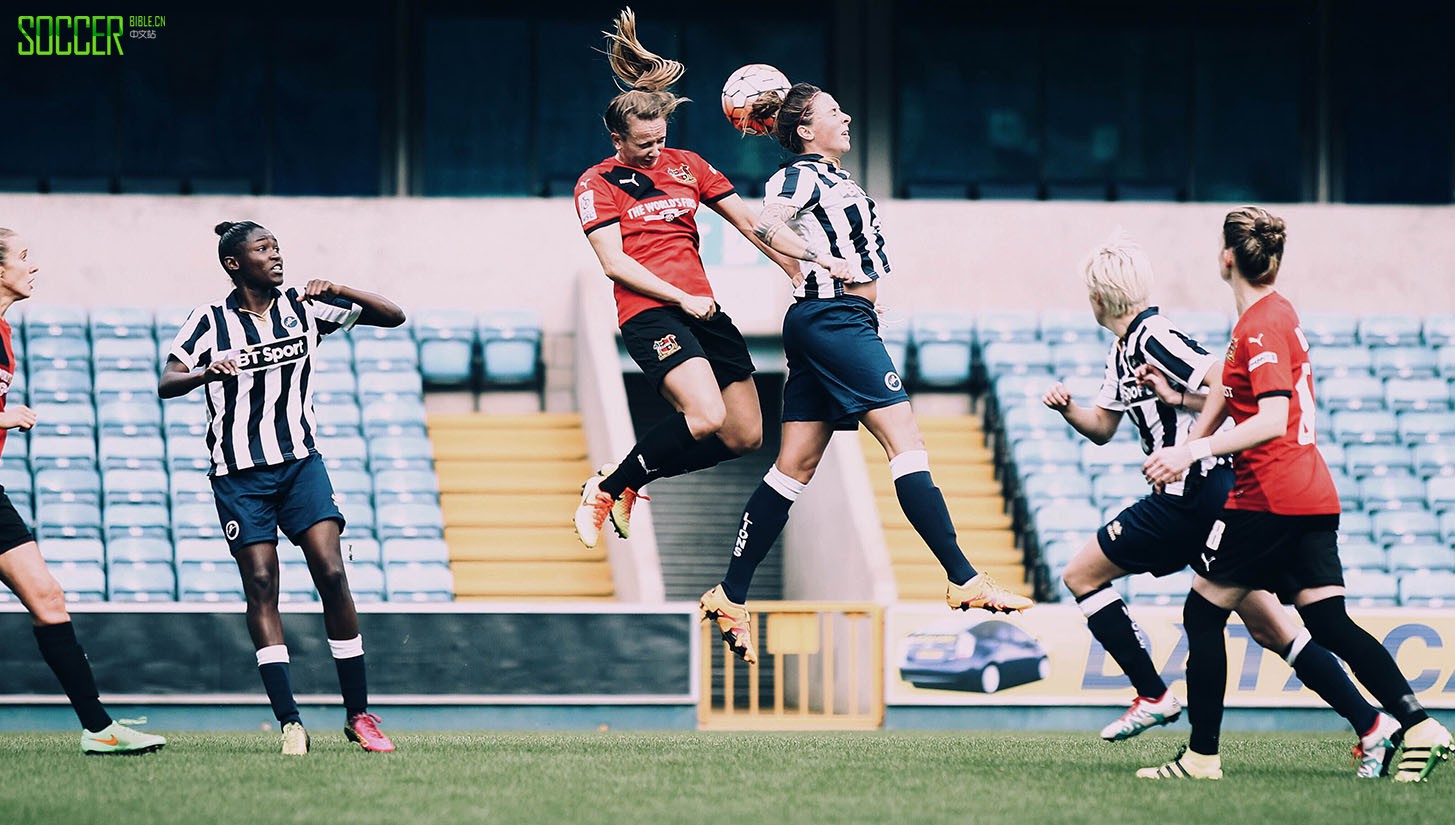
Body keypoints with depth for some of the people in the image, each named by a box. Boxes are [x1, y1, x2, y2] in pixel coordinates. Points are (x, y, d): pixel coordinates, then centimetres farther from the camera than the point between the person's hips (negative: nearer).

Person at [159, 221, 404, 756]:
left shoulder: (304, 307, 4)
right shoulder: (210, 321, -3)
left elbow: (393, 316, 4)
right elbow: (166, 383, -13)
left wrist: (338, 290, -13)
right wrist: (207, 373, -34)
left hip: (300, 463, 2)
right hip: (239, 474, -2)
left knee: (331, 574, -11)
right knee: (260, 587, -8)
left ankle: (359, 714, -4)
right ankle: (290, 723, -8)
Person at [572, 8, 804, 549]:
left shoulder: (686, 165, 16)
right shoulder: (597, 185, 1)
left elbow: (746, 221, 19)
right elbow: (615, 263, -7)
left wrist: (799, 270, 11)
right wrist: (681, 298, -14)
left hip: (703, 310, 7)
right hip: (649, 315, -7)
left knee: (745, 436, 1)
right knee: (706, 417, -27)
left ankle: (629, 482, 16)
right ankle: (606, 489, -9)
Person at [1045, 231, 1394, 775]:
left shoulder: (1154, 336, -13)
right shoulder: (1124, 348, 18)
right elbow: (1102, 427, 26)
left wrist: (1179, 399, -15)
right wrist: (1068, 410, 8)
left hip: (1193, 497, -10)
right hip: (1217, 499, 10)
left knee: (1081, 576, 3)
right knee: (1266, 627, 6)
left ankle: (1153, 696, 2)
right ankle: (1371, 726, 0)